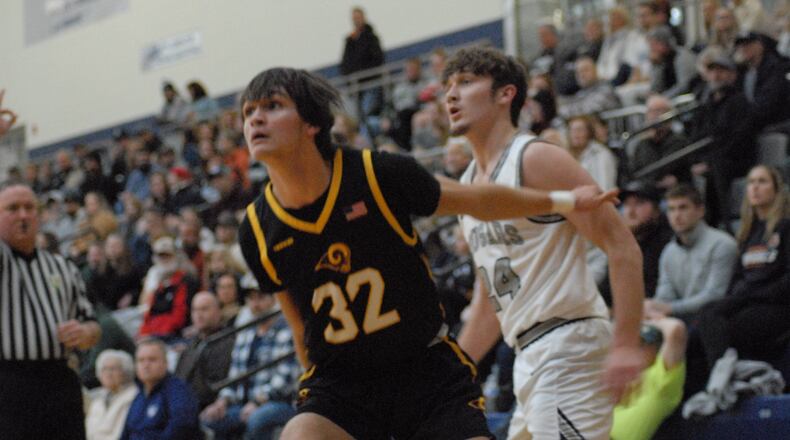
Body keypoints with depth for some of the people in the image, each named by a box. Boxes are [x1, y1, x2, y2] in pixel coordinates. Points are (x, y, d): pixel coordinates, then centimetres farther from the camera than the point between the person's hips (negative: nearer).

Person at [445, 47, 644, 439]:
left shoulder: (537, 159, -10)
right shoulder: (468, 184, 17)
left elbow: (623, 248, -15)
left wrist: (626, 345, -23)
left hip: (566, 343, -10)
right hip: (529, 355, 10)